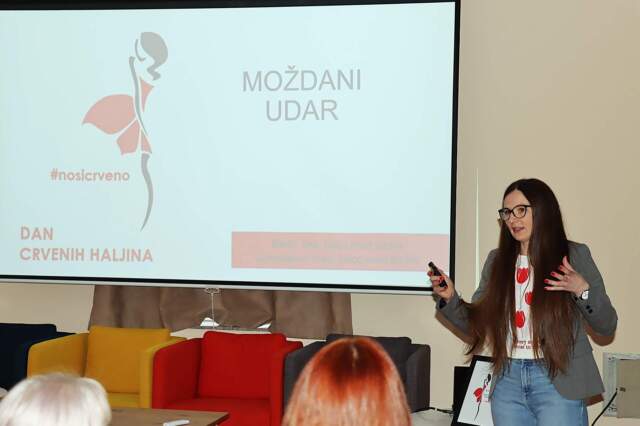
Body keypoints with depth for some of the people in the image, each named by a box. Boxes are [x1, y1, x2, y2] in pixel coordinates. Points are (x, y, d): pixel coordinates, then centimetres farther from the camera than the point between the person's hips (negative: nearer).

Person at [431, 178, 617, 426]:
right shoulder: (497, 260, 9)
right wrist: (450, 299, -6)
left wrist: (583, 291, -17)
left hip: (558, 380, -4)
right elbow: (476, 324, 10)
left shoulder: (574, 256, -2)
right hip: (508, 380, 4)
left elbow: (607, 326, 0)